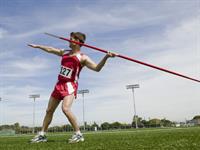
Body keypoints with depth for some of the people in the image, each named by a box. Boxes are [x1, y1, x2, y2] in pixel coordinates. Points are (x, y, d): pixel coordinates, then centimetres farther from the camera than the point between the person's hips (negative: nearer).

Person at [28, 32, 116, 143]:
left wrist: (106, 57, -33)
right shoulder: (65, 53, 14)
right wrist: (37, 46, 37)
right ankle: (42, 135, 28)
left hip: (70, 85, -7)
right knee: (49, 110, 12)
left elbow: (97, 68, -18)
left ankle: (78, 134, -12)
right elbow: (50, 49, 28)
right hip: (59, 84, 8)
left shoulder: (82, 58, -7)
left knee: (65, 108, -28)